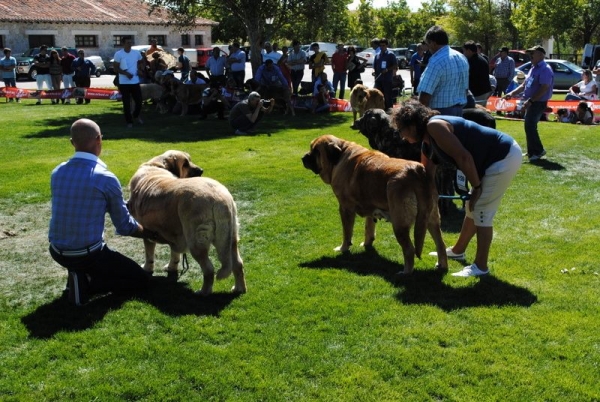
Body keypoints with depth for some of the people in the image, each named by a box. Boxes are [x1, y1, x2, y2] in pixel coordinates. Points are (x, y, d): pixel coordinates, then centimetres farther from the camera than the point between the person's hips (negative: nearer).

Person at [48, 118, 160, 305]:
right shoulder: (106, 179, -16)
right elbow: (124, 226, -7)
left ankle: (78, 273, 12)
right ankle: (85, 282, -7)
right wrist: (150, 233, 14)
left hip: (57, 252, 7)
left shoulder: (56, 173, 0)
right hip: (88, 254, -6)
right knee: (141, 278, 9)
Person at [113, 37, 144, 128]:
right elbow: (115, 68, -7)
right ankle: (129, 121, 13)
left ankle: (136, 115, 34)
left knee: (139, 101, 6)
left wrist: (139, 68, 3)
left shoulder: (136, 53, 4)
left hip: (135, 81, 3)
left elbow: (140, 62, 23)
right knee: (126, 103, 2)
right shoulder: (118, 54, -7)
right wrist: (125, 73, -20)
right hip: (124, 83, -3)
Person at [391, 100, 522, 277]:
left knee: (482, 211, -6)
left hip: (504, 157, -10)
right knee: (473, 207, 20)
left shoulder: (434, 126, -19)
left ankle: (480, 266, 3)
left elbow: (464, 157, -24)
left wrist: (476, 187, -15)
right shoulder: (427, 145, 11)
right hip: (497, 158, 10)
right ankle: (457, 250, 37)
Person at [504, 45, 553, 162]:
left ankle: (538, 151, -2)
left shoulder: (545, 69, -15)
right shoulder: (533, 68, 16)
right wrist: (512, 93, 5)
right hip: (531, 103, 10)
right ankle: (532, 152, 23)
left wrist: (530, 101, -27)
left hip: (538, 103, -10)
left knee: (530, 126, -12)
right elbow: (524, 85, 19)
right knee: (529, 126, 14)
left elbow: (544, 89, -23)